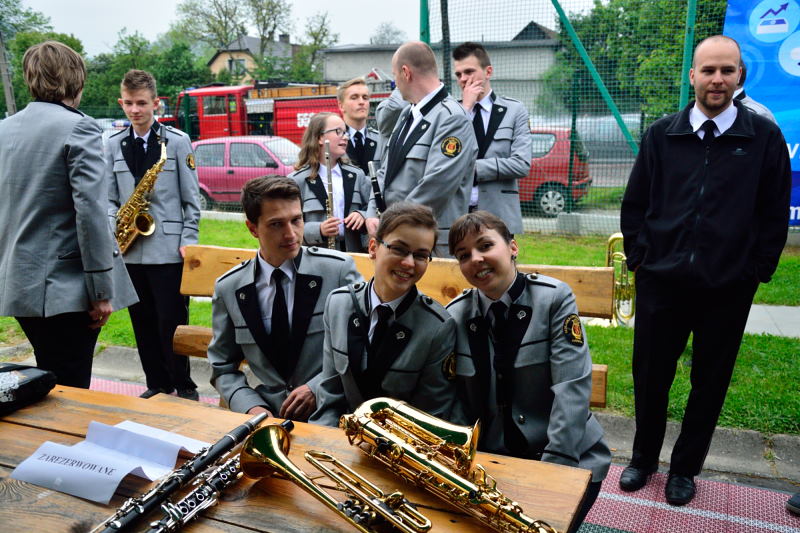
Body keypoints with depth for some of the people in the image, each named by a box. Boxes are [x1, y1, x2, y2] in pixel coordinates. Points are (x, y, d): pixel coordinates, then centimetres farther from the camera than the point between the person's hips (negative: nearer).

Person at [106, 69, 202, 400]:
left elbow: (192, 199, -1)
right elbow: (110, 198, 14)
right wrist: (114, 223, -6)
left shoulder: (178, 141, 0)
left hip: (168, 248, -4)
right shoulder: (113, 145, 11)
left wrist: (189, 239, -8)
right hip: (130, 249, 5)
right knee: (143, 324, 11)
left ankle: (183, 386, 16)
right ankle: (157, 385, 25)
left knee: (172, 323, -1)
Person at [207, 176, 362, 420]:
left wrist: (317, 388, -12)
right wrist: (251, 407, -9)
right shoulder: (228, 289, 2)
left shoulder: (339, 268, -6)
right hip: (267, 415, 3)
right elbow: (223, 368, 10)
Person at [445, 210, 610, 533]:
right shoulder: (454, 316, -2)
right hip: (491, 461, 2)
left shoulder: (554, 297, -9)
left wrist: (554, 465, -21)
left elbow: (572, 387, -15)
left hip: (570, 460, -2)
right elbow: (457, 401, 2)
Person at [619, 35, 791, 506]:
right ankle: (644, 458, 32)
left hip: (729, 289, 0)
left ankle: (686, 468, 32)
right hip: (660, 281, 1)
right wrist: (639, 255, 2)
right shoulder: (662, 135, 2)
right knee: (650, 377, 10)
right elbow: (634, 203, 7)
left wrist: (758, 269, -2)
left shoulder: (765, 137, -1)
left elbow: (775, 214, 3)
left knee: (710, 382, 12)